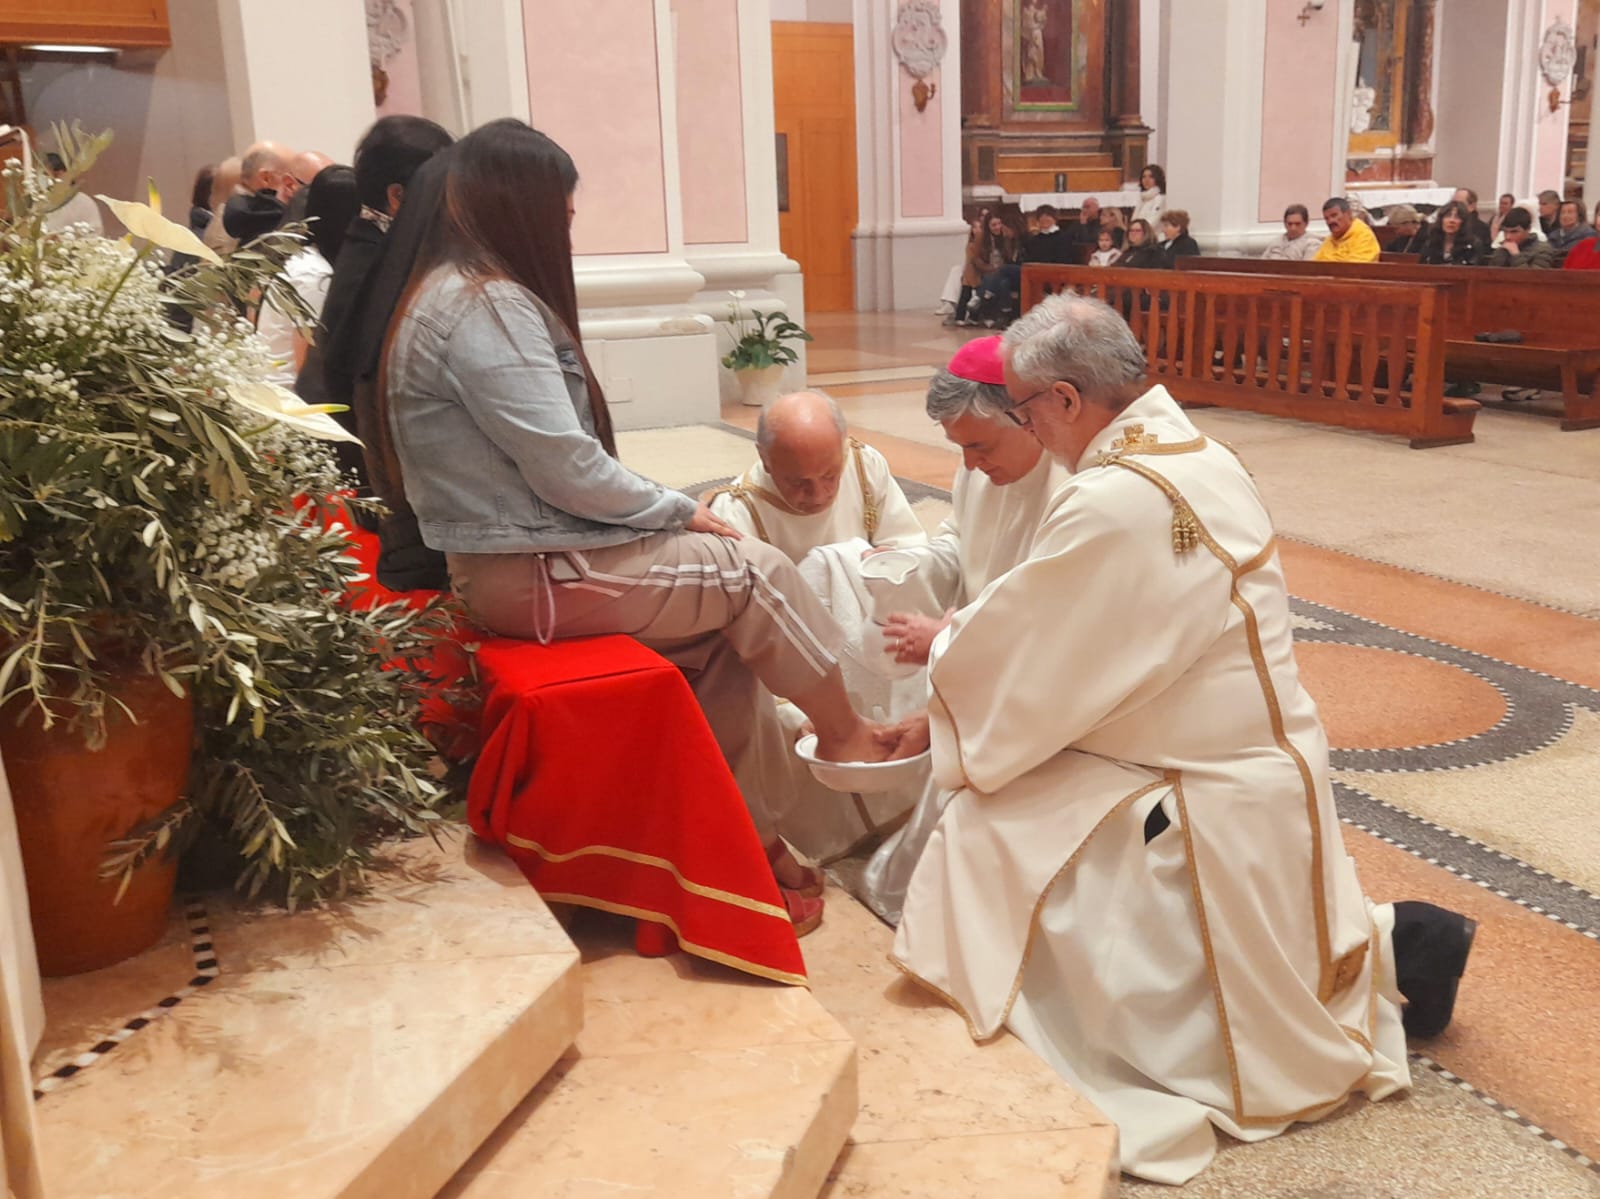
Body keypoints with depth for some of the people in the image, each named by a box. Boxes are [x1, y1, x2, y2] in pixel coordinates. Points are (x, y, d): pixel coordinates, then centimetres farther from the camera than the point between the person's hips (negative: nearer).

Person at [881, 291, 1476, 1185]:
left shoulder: (1115, 502, -27)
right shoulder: (1194, 452, 3)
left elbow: (1015, 655, -15)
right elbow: (1073, 636, 10)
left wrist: (938, 723, 3)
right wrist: (962, 650, 11)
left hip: (1216, 804, -9)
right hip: (1255, 765, 9)